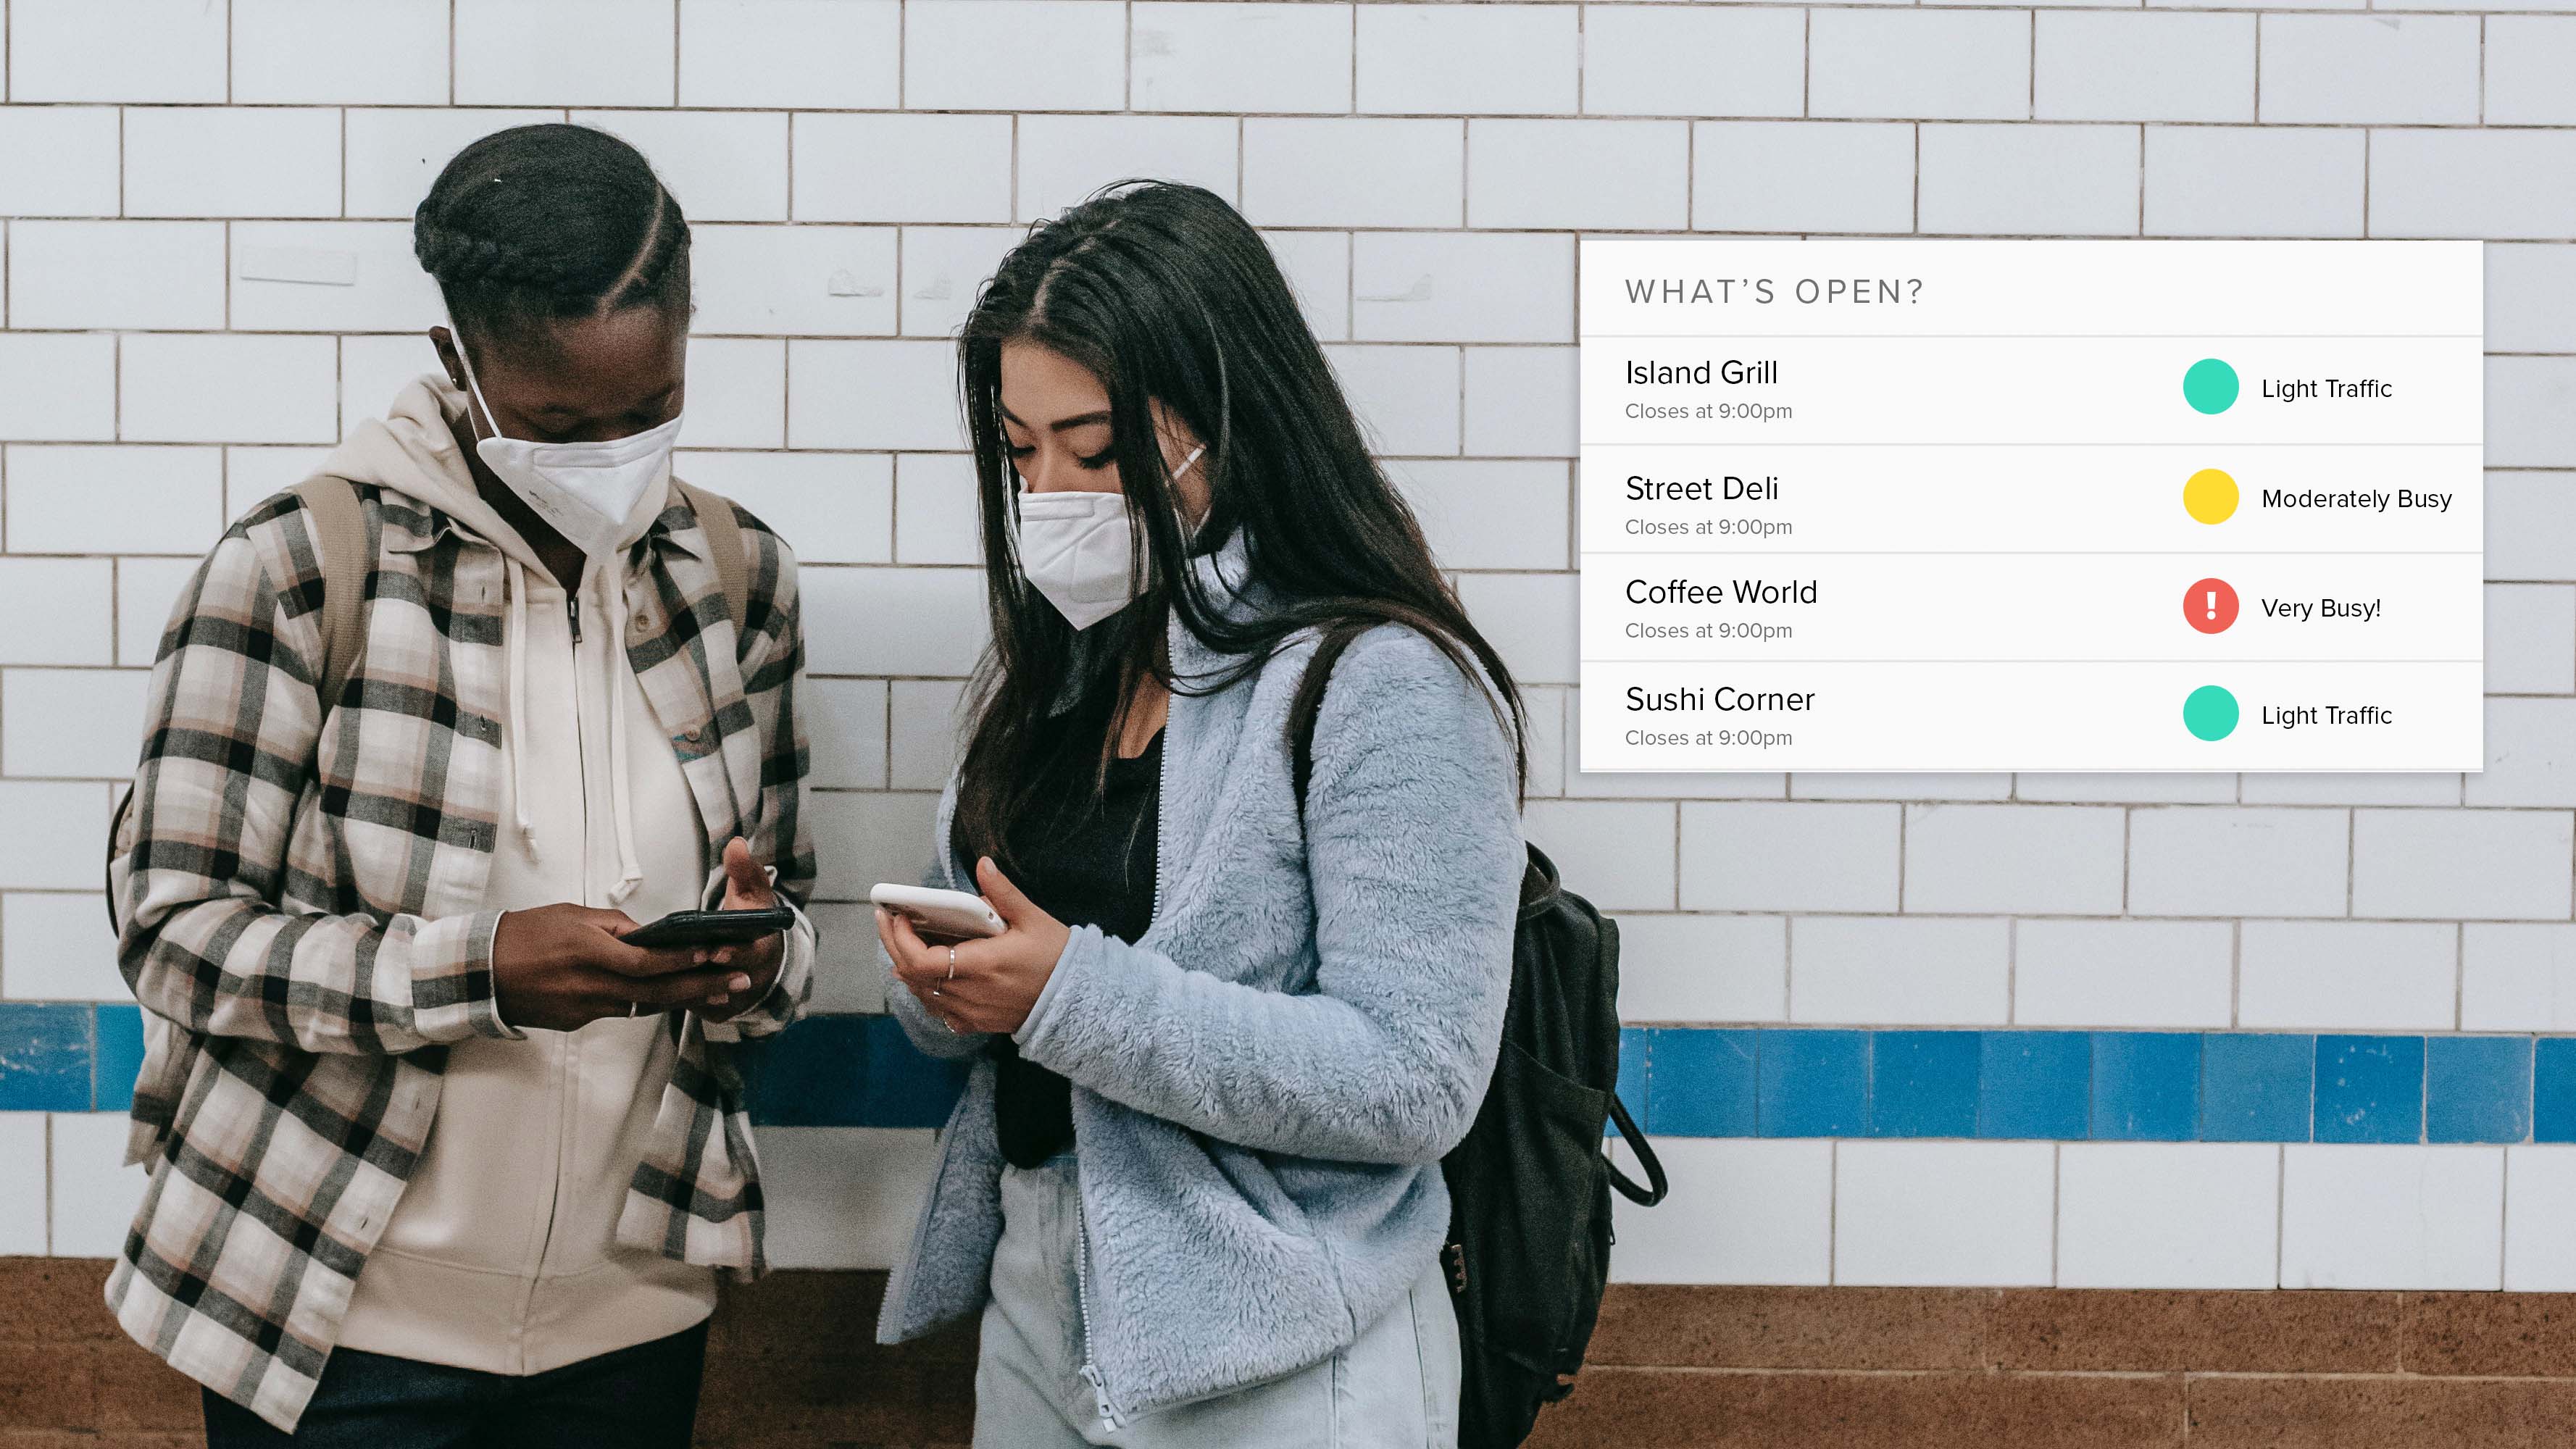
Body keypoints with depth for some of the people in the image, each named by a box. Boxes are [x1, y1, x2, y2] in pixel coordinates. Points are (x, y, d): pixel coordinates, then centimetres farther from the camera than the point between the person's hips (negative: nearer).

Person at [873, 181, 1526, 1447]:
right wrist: (942, 986, -9)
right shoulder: (1054, 662, 7)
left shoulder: (1390, 688, -16)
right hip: (1033, 1299, 7)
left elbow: (1413, 1082, -22)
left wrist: (1074, 996, -26)